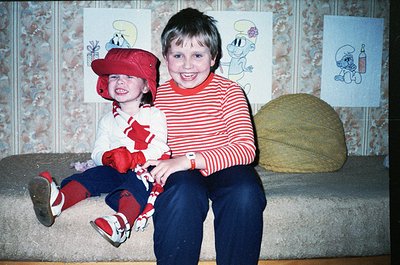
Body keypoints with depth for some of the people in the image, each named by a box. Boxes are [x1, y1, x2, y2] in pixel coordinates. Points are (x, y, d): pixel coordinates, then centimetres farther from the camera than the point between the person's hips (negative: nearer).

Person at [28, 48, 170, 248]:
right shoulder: (108, 120, 17)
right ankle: (58, 200, -48)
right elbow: (97, 153, 9)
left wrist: (132, 158, -25)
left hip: (144, 170, -4)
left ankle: (122, 221, -59)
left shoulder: (154, 115, 4)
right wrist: (109, 158, -16)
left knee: (138, 179, -35)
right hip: (114, 170, 4)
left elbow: (158, 149, -9)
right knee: (94, 174, -23)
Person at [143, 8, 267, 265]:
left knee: (245, 193, -33)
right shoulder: (157, 96, 5)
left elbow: (246, 148, -15)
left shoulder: (228, 91, -5)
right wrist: (147, 162, -12)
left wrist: (191, 159, -25)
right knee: (184, 192, -34)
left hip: (224, 167, 0)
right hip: (181, 173, 1)